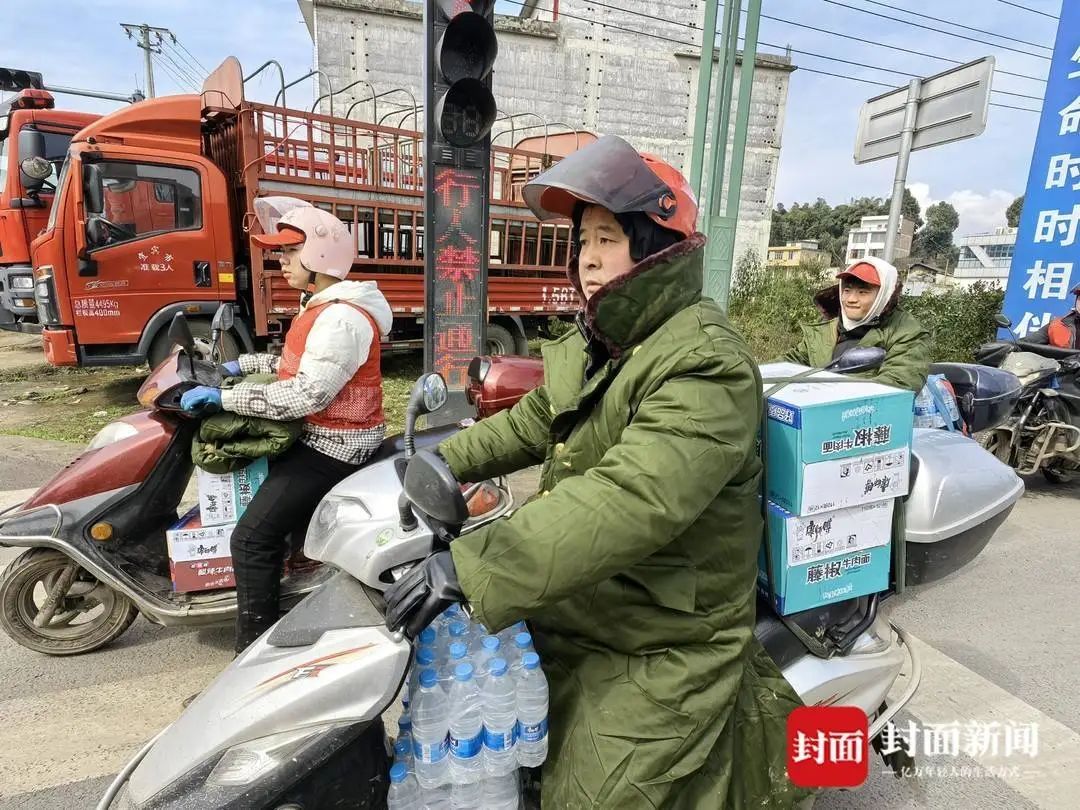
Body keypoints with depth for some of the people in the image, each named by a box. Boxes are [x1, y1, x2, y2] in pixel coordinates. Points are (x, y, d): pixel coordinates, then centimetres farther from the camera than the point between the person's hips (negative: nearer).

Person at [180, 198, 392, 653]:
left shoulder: (342, 319, -23)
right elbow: (300, 363, 23)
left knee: (252, 538, -10)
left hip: (331, 446, -11)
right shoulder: (328, 307, 11)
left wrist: (220, 397, -23)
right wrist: (242, 365, 17)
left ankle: (255, 647, 3)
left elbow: (305, 395, -29)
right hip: (318, 435, 11)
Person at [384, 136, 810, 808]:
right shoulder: (592, 344, 6)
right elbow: (534, 421, 17)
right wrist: (446, 459, 8)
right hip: (577, 619, 8)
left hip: (657, 655, -8)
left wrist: (469, 567, -38)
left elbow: (629, 502, -35)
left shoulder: (705, 364, -23)